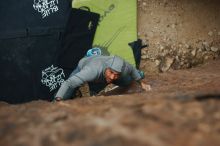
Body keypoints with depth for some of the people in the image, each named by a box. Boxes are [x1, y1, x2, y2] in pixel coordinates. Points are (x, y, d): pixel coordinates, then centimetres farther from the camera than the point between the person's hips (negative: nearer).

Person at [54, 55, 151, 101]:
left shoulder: (124, 68, -39)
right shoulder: (93, 71, -53)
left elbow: (132, 70, -11)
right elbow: (68, 84, -54)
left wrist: (142, 83, 4)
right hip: (83, 67, -4)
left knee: (128, 81, 12)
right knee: (64, 97, -15)